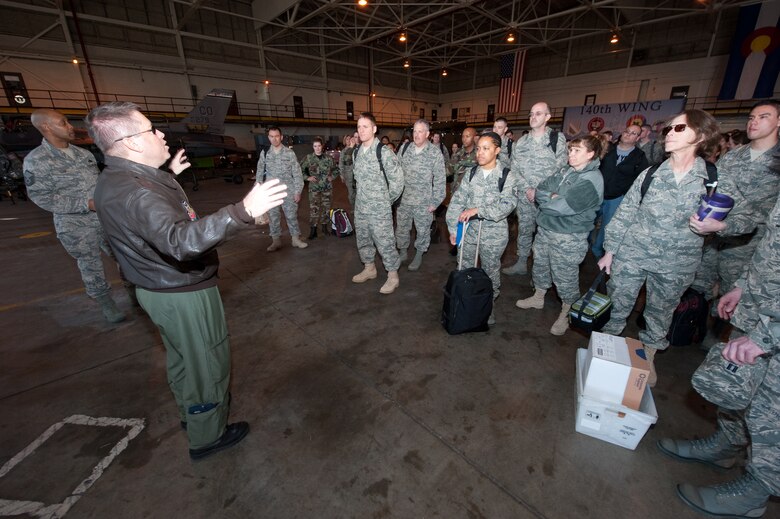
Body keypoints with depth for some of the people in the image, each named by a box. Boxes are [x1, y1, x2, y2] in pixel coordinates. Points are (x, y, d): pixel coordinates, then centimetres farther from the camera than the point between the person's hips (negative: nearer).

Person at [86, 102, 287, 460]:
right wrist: (242, 212, -58)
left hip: (164, 287, 10)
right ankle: (207, 436, 29)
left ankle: (191, 410, 50)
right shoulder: (132, 191, -30)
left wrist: (170, 175, 32)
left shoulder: (119, 179, 5)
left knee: (182, 355, 27)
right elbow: (179, 241, -48)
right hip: (183, 293, -10)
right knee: (208, 360, 8)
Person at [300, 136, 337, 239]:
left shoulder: (327, 158, 4)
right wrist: (307, 178, -9)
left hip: (327, 187, 2)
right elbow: (300, 169, 2)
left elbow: (335, 169, 17)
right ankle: (313, 231, 1)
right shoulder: (308, 158, -2)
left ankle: (325, 228, 22)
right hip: (314, 187, -2)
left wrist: (332, 177, 1)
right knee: (313, 208, -6)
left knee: (326, 207, 7)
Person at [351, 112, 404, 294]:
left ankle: (393, 276, 14)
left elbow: (397, 180, -12)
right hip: (360, 206, 7)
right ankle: (369, 268, 36)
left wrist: (387, 200, -4)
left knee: (384, 242, -2)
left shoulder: (384, 152, -14)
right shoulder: (356, 152, 7)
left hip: (379, 208, -7)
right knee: (363, 239, 17)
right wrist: (363, 196, 13)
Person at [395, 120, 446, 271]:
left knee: (422, 230, 10)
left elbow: (440, 179, -7)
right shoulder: (404, 148, 2)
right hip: (403, 199, 3)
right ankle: (402, 252, 35)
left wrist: (435, 201, -10)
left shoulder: (435, 152, -8)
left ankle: (419, 255, 30)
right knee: (401, 227, 14)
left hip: (424, 201, -3)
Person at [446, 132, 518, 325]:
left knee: (491, 272, 13)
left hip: (494, 235, -3)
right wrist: (453, 229, -5)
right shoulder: (470, 174, 1)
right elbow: (457, 202, -1)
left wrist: (477, 210, -28)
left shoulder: (507, 176, -8)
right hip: (468, 231, 3)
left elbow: (507, 205, -20)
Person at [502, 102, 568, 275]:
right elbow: (514, 169, 4)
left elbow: (560, 169, -5)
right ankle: (521, 263, 25)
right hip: (524, 196, 3)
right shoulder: (521, 142, 7)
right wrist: (527, 189, -10)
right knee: (524, 230, 12)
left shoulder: (557, 138, -1)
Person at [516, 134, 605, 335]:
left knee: (565, 278, 6)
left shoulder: (592, 180, -18)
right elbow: (539, 189, 2)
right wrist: (551, 197, -17)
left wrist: (543, 198, -9)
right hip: (545, 228, 8)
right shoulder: (567, 171, 5)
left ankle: (566, 314, 28)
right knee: (540, 265, 21)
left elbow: (561, 207, -25)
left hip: (568, 238, -7)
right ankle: (538, 298, 43)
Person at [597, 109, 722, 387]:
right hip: (631, 256, 0)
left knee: (661, 312, 17)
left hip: (676, 265, 1)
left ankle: (648, 356, 39)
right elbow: (624, 213, 0)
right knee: (617, 306, 9)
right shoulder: (650, 174, -4)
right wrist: (609, 250, -1)